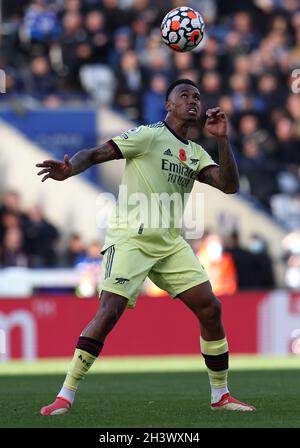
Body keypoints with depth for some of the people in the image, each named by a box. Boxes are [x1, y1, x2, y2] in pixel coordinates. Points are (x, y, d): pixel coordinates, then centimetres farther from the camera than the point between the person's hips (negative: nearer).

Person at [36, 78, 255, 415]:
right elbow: (96, 154, -11)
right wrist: (68, 169, -32)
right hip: (131, 238, -7)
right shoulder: (148, 135, -5)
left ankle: (220, 396, 12)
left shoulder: (196, 154, 15)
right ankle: (65, 397, -14)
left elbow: (229, 185, 4)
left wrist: (222, 139, -6)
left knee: (210, 309, 0)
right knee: (109, 312, -19)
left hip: (170, 243, 7)